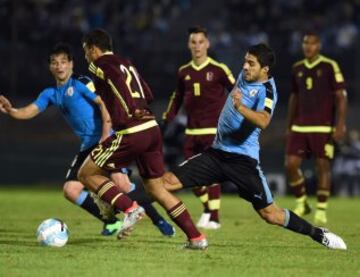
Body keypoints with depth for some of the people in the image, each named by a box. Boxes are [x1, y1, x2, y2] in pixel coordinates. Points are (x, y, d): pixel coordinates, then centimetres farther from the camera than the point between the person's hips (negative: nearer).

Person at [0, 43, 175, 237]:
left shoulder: (81, 83, -5)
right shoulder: (50, 94, 13)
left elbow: (104, 104, -12)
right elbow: (30, 111, 4)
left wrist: (105, 137, -19)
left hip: (107, 141, -7)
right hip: (88, 147, 7)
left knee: (121, 183, -22)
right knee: (70, 190, -4)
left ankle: (158, 220, -6)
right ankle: (111, 222, 10)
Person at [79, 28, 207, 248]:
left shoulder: (99, 65, -1)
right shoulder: (126, 63, 22)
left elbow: (117, 77, -23)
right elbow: (148, 95, 21)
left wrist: (130, 111, -20)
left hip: (131, 134, -8)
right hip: (152, 129, 8)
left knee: (87, 174, 7)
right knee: (156, 188, 16)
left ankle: (130, 209, -7)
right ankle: (197, 238, 10)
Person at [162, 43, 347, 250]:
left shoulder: (267, 90, -16)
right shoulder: (245, 75, 6)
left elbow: (263, 121, -36)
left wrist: (241, 108, -50)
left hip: (243, 159, -6)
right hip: (217, 152, 6)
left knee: (270, 214, -5)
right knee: (169, 181, -8)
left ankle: (319, 234, 11)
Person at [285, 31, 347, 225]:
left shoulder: (330, 67, -5)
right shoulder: (297, 69, 10)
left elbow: (340, 96, -6)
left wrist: (341, 124, -14)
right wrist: (289, 126, 19)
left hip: (323, 127, -5)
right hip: (300, 127, 5)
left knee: (322, 166, -2)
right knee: (291, 164, -3)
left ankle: (321, 211, 7)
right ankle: (301, 204, 15)